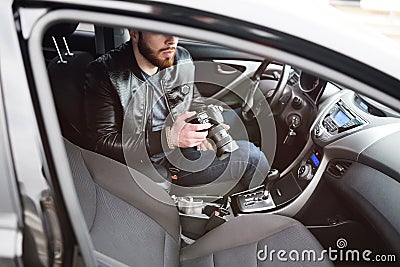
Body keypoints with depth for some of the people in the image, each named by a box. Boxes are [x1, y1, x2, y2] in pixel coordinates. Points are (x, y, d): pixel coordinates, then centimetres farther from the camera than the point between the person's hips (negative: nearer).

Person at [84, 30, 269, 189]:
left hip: (183, 149, 6)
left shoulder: (182, 59, -1)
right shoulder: (105, 74, -17)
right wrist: (169, 138, -28)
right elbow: (101, 142, -20)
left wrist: (206, 123, -9)